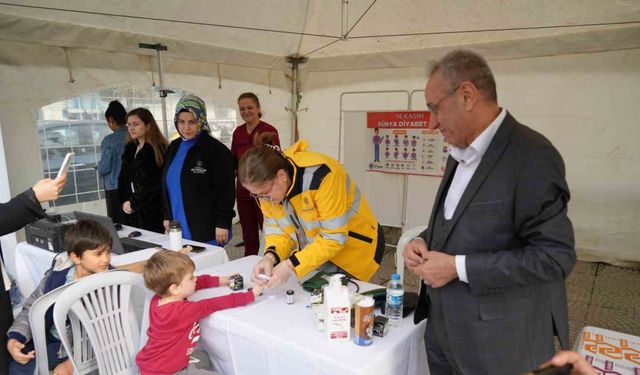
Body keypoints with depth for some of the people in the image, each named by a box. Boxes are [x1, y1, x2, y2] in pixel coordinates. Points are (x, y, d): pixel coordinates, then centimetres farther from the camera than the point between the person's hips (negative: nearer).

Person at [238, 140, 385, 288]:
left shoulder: (320, 176, -34)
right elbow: (277, 227, -7)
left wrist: (291, 265, -35)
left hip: (353, 248, -5)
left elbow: (334, 238, -31)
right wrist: (270, 256, -26)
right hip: (313, 251, 5)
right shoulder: (268, 185, -15)